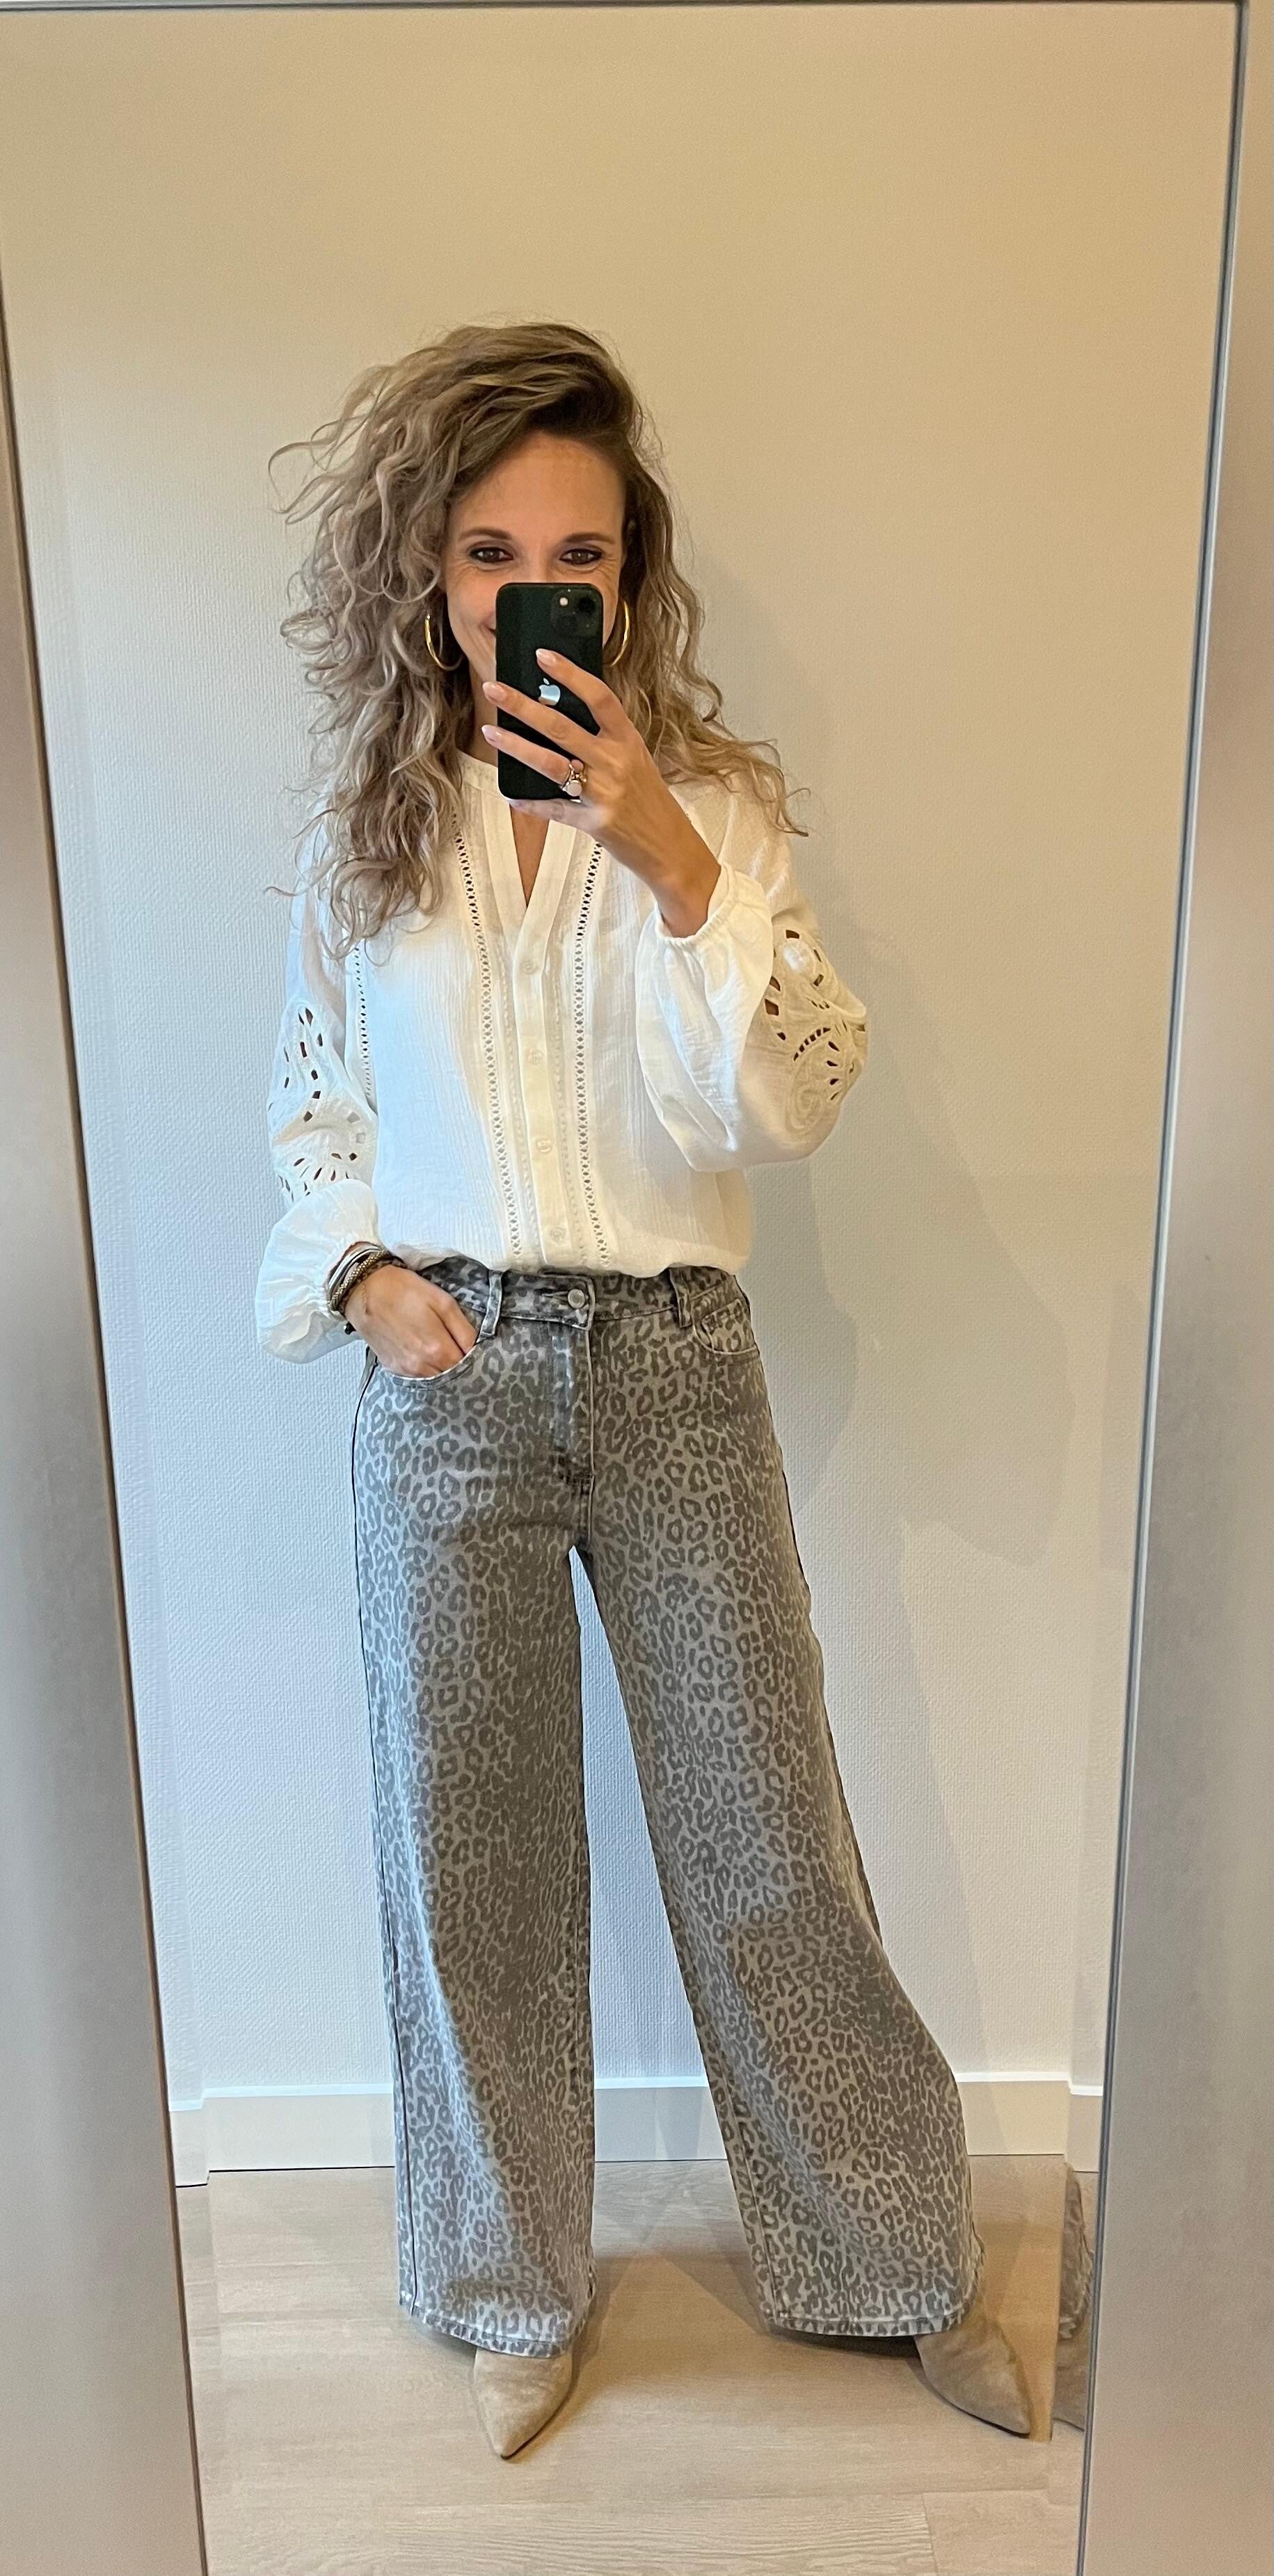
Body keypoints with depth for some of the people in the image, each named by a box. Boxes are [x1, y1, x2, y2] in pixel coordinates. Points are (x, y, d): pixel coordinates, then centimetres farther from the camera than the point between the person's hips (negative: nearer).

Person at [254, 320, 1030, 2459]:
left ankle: (900, 2266, 34)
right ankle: (517, 2286, 36)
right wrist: (360, 1276, -6)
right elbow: (317, 1117, 12)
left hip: (673, 1368, -1)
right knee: (470, 1853, 11)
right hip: (447, 1383, 2)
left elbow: (793, 1103, -12)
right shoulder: (361, 834, 5)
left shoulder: (716, 802, 0)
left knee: (770, 1838, 8)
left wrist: (672, 863, -23)